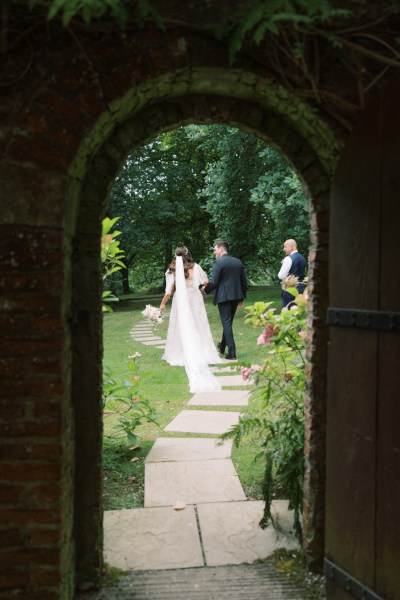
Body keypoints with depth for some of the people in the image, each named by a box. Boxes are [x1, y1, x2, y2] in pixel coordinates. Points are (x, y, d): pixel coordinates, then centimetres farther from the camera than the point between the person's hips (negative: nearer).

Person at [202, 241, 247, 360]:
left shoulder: (218, 263, -10)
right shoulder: (238, 262, 11)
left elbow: (213, 282, -14)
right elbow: (244, 282, 12)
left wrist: (205, 290, 4)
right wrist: (241, 298, 20)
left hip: (223, 297, -7)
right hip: (236, 296, 7)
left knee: (226, 323, -3)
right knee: (228, 322, 19)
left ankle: (232, 353, -6)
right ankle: (222, 347, 35)